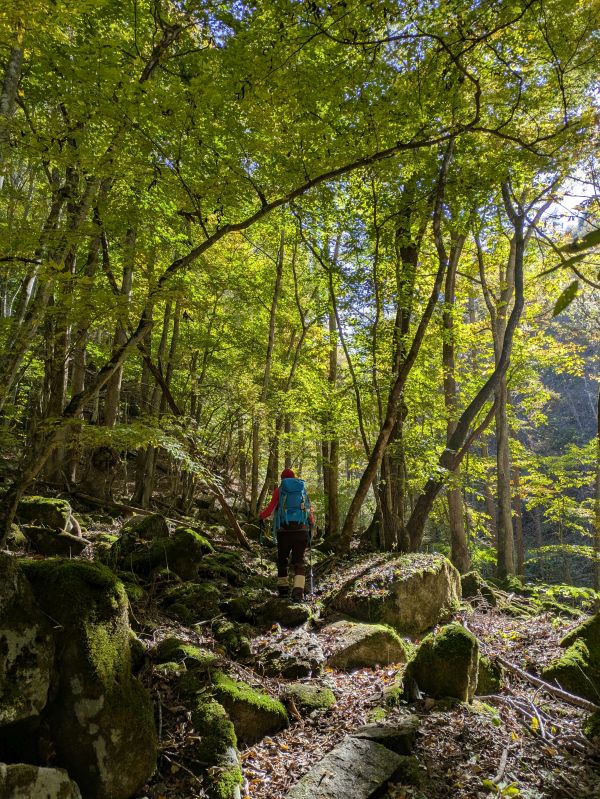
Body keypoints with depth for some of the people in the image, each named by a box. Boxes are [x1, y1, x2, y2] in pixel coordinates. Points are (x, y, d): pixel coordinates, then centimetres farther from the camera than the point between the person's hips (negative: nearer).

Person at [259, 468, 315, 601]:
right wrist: (312, 525, 21)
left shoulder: (279, 489, 6)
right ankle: (298, 591, -13)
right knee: (299, 561, 2)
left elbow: (271, 507, 0)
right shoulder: (303, 489, 13)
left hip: (284, 529, -1)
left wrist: (261, 516, 17)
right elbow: (310, 509, 9)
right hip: (301, 529, 1)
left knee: (282, 559, 16)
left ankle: (283, 588, 22)